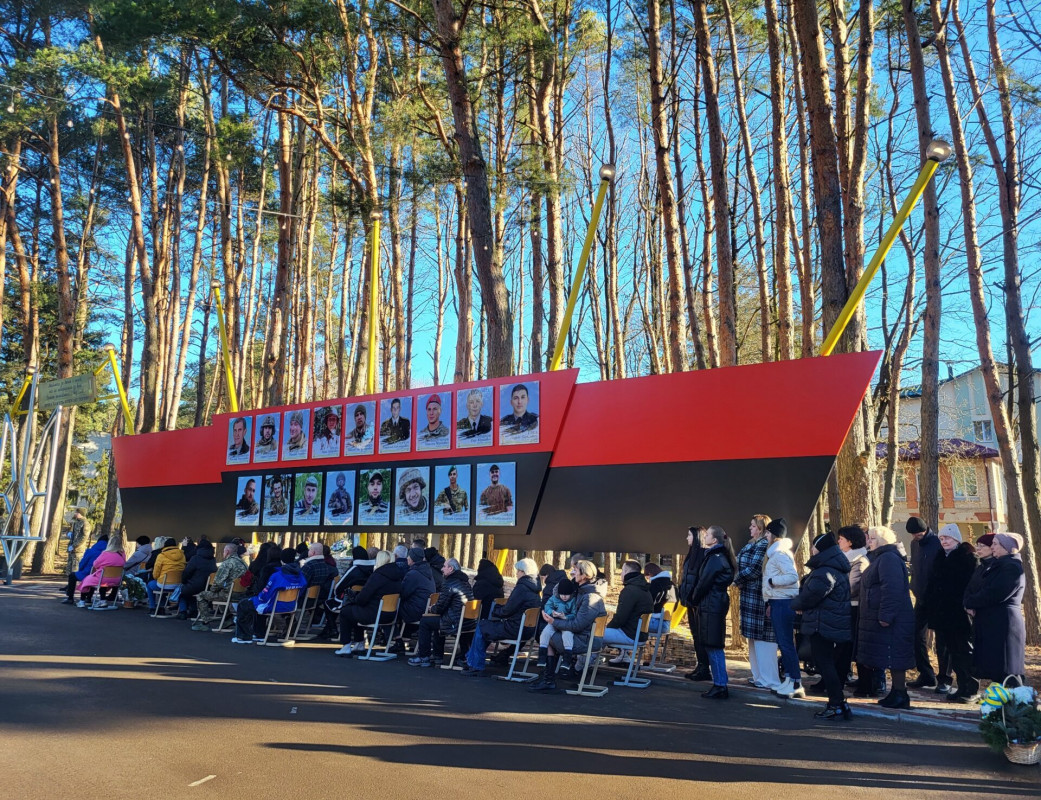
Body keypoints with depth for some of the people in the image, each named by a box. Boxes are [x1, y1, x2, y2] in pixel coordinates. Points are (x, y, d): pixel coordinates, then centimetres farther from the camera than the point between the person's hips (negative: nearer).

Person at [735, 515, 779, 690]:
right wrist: (740, 582, 1)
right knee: (755, 636, 15)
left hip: (759, 595, -10)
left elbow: (754, 569, -20)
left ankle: (769, 680, 0)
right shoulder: (753, 545, 18)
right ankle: (760, 675, 23)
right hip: (751, 595, 10)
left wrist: (737, 580, -7)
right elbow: (742, 565, 17)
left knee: (762, 637, -5)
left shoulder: (763, 545, -14)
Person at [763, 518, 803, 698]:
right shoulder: (775, 552, 17)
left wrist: (771, 581, -15)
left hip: (783, 603, -10)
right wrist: (770, 603, 16)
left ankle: (796, 684, -1)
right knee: (782, 643, 13)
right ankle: (789, 680, 18)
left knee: (786, 643, -6)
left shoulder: (780, 554, -14)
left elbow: (792, 576, -26)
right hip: (777, 602, 10)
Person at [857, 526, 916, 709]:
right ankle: (896, 693, 21)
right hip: (881, 619, 11)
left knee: (893, 658, -5)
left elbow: (892, 589, -25)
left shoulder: (889, 558, -15)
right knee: (891, 658, 14)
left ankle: (900, 695, 1)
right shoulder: (879, 558, 19)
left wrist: (885, 616, -26)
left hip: (892, 620, -11)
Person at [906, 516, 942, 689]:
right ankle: (926, 675, 18)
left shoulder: (938, 544, -15)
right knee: (916, 636, 8)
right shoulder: (915, 544, 7)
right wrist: (915, 587, 9)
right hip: (921, 598, 7)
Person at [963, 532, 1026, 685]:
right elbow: (972, 586, 11)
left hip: (1003, 625, -9)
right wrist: (968, 601, -9)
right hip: (986, 623, 9)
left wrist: (970, 603, -8)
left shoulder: (1013, 568, -12)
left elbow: (993, 594, -20)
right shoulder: (992, 564, 16)